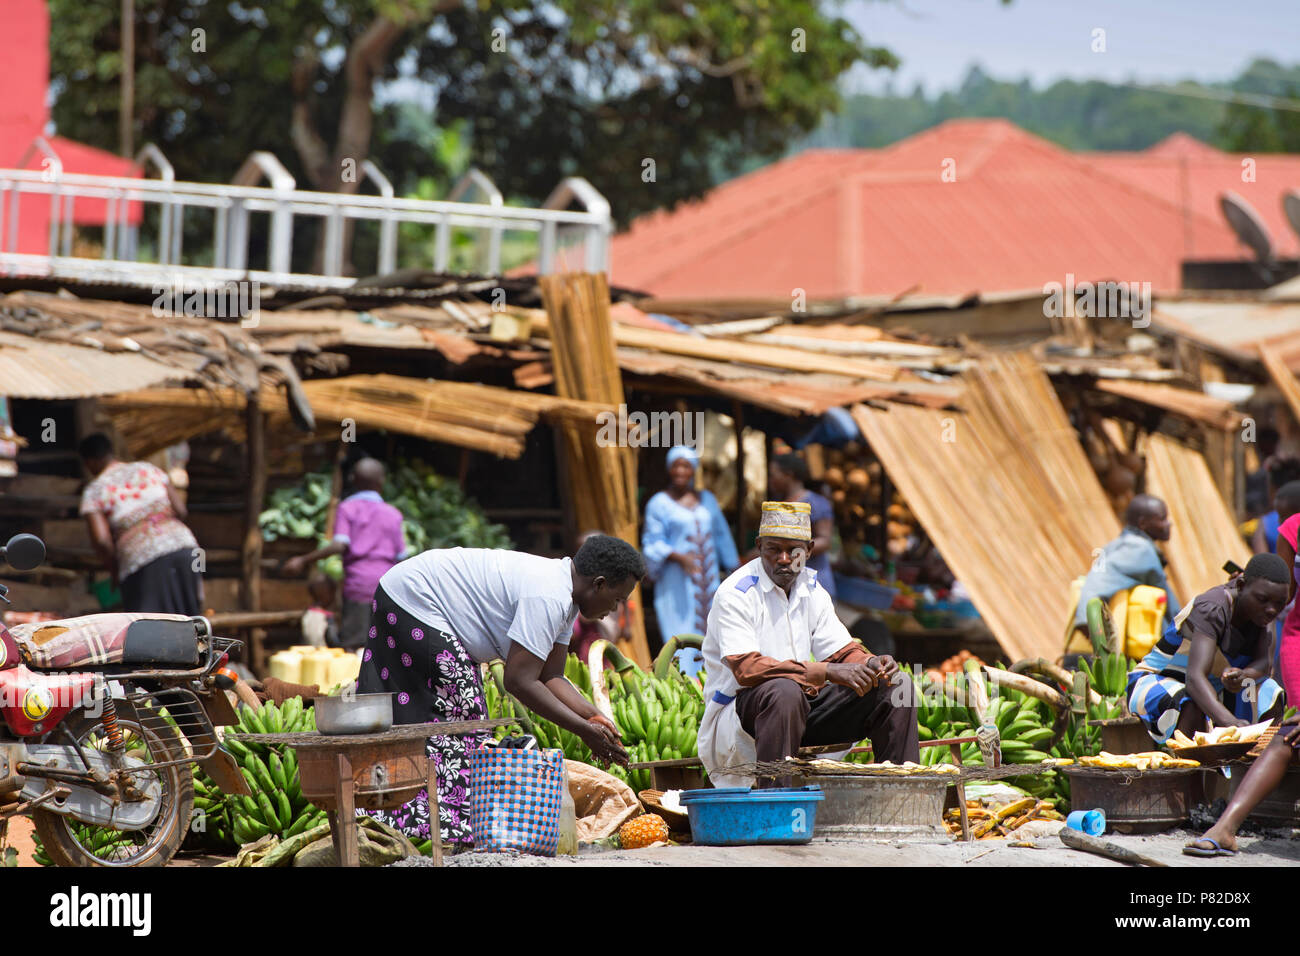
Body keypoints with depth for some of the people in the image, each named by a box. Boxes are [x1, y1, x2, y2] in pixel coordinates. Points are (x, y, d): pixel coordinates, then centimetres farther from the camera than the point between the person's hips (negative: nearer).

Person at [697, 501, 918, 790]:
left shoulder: (812, 590, 9)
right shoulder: (735, 594, -14)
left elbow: (841, 651, 9)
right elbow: (746, 669, -25)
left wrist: (870, 663, -17)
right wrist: (826, 672, -31)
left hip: (803, 704, 7)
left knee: (895, 685, -3)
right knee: (785, 691, -40)